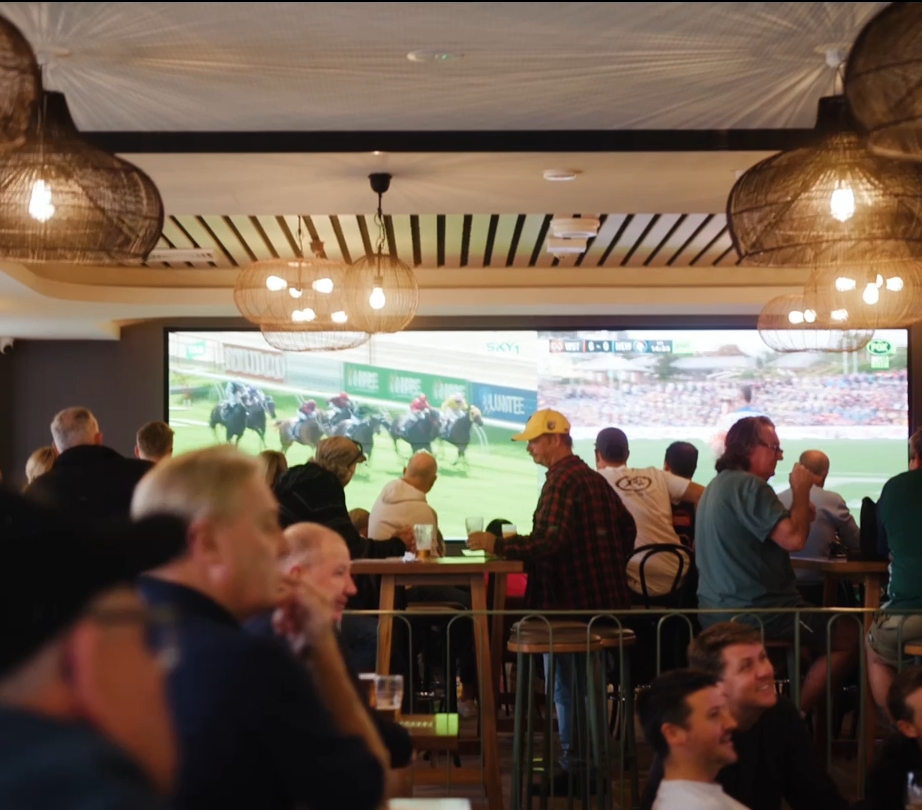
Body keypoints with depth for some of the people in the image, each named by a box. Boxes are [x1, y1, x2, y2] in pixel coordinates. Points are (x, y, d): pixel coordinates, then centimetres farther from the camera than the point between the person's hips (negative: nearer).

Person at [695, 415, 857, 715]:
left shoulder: (717, 485, 15)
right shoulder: (749, 486, -18)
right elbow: (793, 539, -25)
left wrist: (800, 512, 9)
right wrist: (801, 492, -10)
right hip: (755, 611, -10)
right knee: (848, 637, 0)